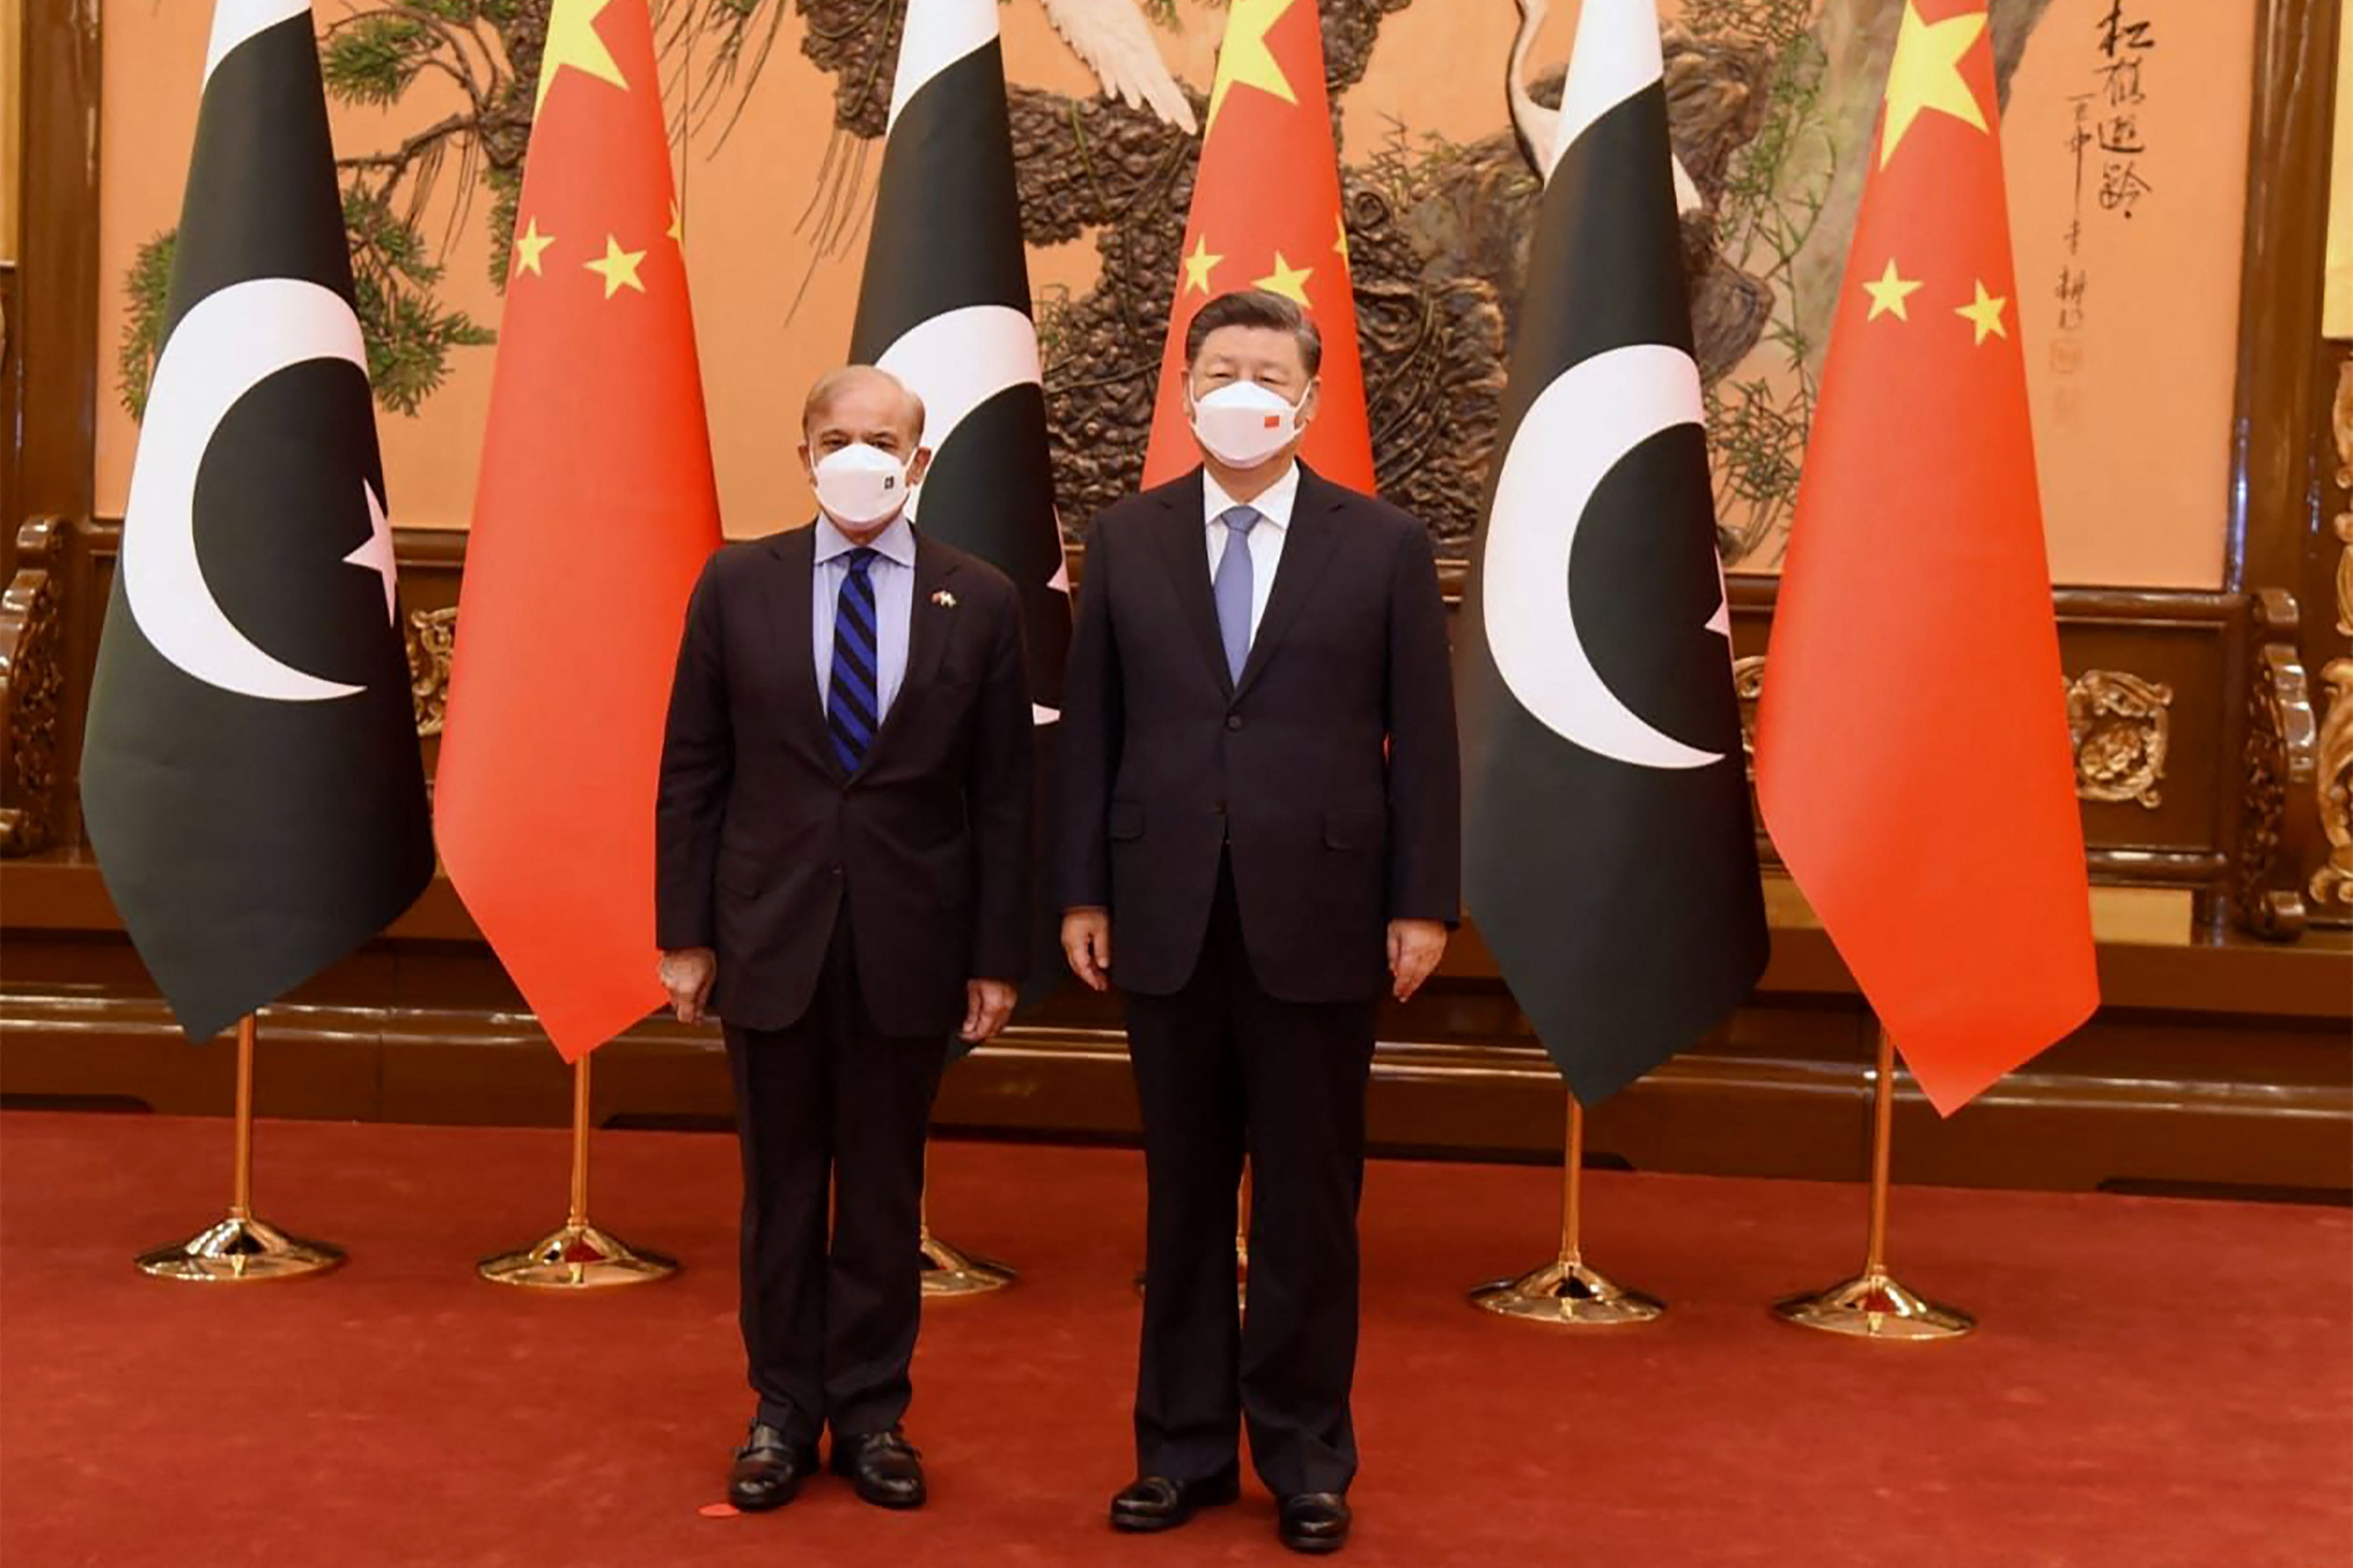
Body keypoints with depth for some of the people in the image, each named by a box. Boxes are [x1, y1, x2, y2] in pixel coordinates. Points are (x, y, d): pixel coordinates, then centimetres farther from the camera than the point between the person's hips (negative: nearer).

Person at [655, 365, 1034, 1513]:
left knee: (884, 1191, 10)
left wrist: (998, 957, -1)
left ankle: (871, 1414, 23)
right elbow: (692, 774, 3)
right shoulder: (737, 585, 1)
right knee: (782, 1186, 10)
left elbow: (1002, 796, 1)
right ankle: (785, 1411, 24)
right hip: (770, 935, 1)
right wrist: (685, 934, -1)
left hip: (911, 943, 0)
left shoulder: (981, 601, 0)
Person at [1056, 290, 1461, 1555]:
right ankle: (1184, 1447, 25)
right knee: (1183, 1195, 11)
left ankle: (1306, 1459, 22)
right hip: (1168, 919, 2)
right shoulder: (1125, 540, 6)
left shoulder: (1383, 545, 1)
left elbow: (1421, 738, 0)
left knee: (1310, 1202, 7)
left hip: (1319, 921, -1)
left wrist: (1423, 905, -4)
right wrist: (1081, 892, 2)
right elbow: (1090, 728, 6)